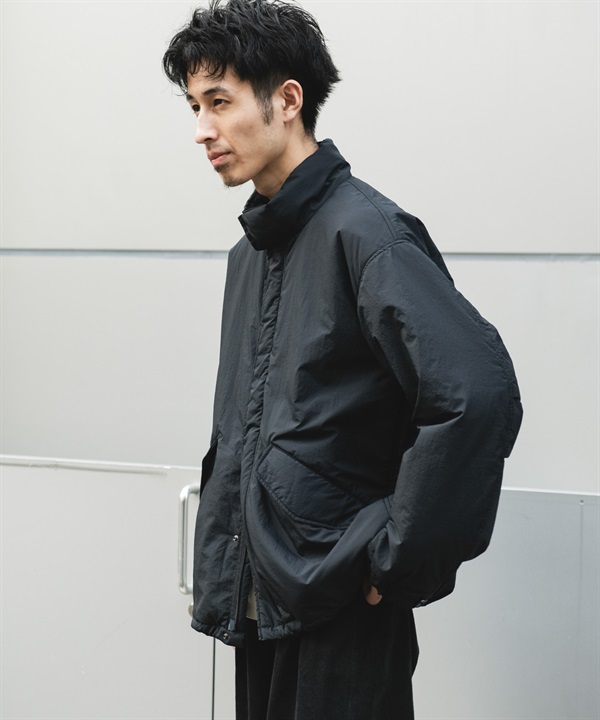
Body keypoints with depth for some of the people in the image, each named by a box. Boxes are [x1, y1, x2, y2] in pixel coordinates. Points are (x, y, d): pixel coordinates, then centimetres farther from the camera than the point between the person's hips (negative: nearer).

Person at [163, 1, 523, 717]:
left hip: (338, 612, -8)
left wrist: (399, 562, -21)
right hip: (257, 603, 8)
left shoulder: (364, 231, -16)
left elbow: (478, 393, -28)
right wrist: (217, 570, 14)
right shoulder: (253, 248, 11)